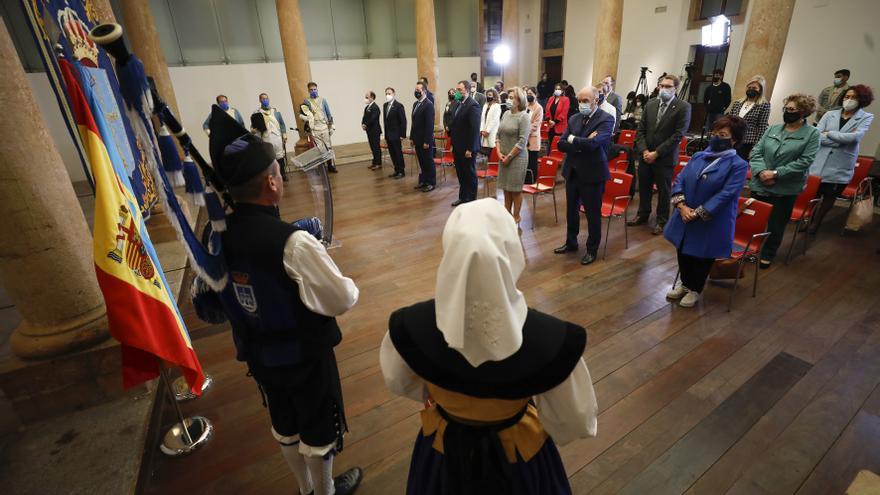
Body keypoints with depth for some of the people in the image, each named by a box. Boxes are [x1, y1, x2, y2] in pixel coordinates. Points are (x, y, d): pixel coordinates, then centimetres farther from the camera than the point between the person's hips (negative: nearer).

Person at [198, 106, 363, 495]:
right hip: (305, 356, -6)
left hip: (256, 355, 6)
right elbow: (341, 300, -25)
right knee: (318, 429, 21)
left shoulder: (214, 235, -11)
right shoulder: (292, 242, -33)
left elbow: (205, 300, 2)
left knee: (284, 426, 28)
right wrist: (350, 287, -4)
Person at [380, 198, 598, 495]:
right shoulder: (551, 339, -36)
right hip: (519, 451, 0)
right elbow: (578, 423, -16)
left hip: (444, 448, 1)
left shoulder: (412, 327, -31)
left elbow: (397, 382, -7)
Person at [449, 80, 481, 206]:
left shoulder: (473, 105, -15)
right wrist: (453, 143, 8)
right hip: (457, 147, 8)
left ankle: (471, 200, 16)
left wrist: (470, 149, -22)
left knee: (470, 174, 4)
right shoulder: (459, 104, 12)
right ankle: (462, 197, 30)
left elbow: (475, 129, -20)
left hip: (467, 148, -8)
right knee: (460, 173, 17)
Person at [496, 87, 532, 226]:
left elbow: (522, 141, -16)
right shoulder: (506, 114, 8)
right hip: (503, 157, 6)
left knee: (515, 189, 3)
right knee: (505, 187, 12)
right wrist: (499, 152, -2)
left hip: (517, 157, -6)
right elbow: (498, 135, 11)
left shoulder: (524, 117, -11)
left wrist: (509, 156, -14)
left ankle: (516, 217, 16)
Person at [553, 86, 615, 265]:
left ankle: (592, 250, 22)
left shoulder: (606, 119, -11)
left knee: (593, 213, 6)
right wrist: (581, 144, -17)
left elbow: (592, 143, -26)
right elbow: (561, 144, -2)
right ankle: (571, 242, 36)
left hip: (592, 174, -6)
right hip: (572, 172, 6)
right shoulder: (574, 119, 7)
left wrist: (572, 139, -11)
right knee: (571, 209, 17)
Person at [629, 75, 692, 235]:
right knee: (643, 187, 14)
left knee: (663, 191, 7)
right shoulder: (650, 104, 6)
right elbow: (641, 130, 6)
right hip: (645, 155, 4)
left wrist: (656, 153, -16)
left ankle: (662, 221, 21)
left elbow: (678, 135, -13)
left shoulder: (683, 107, -8)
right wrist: (644, 150, -7)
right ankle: (642, 215, 32)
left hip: (665, 157, -4)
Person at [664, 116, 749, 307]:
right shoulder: (698, 156, 4)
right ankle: (684, 281, 42)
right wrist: (681, 205, -15)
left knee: (702, 257, 11)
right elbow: (680, 179, 0)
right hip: (685, 218, 5)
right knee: (683, 252, 17)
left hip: (711, 223, -4)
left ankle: (694, 289, 34)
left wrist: (698, 214, -22)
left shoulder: (738, 165, -12)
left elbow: (725, 195, -19)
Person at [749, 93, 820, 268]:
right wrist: (761, 171, -15)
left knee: (776, 224, 9)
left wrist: (776, 173, -20)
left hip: (786, 189, -3)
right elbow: (756, 151, 1)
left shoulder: (812, 134, -4)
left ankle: (767, 255, 26)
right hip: (760, 185, 3)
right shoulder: (773, 129, 6)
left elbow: (805, 161, -12)